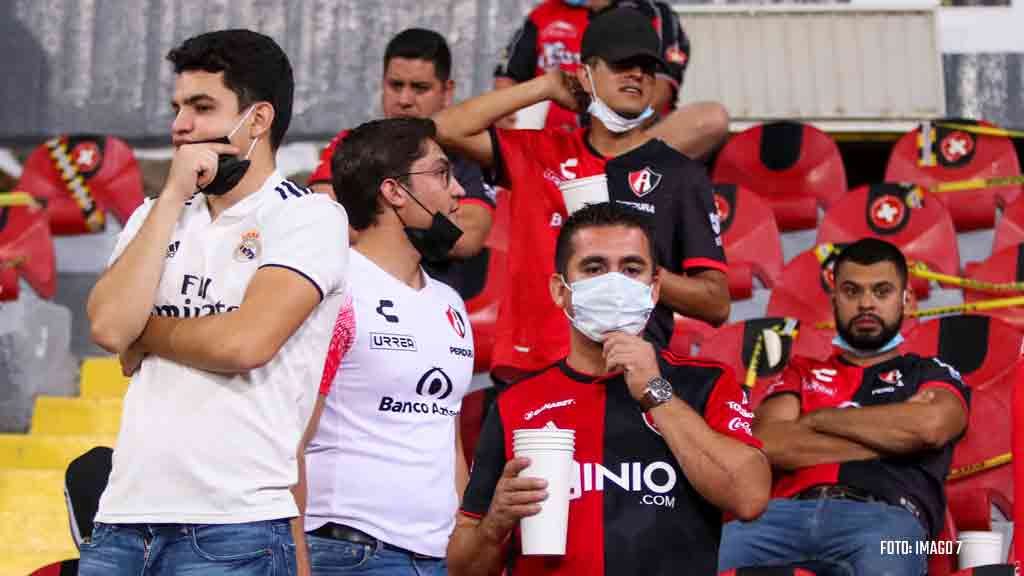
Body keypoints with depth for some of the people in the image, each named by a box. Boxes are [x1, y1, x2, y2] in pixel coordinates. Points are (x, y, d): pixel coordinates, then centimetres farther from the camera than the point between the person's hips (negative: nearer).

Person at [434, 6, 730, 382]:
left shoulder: (679, 173, 5)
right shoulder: (539, 154, 14)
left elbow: (717, 304, 3)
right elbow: (448, 128, 3)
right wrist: (546, 86, 8)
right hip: (527, 367, 3)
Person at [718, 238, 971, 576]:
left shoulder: (932, 374, 24)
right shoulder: (802, 372, 29)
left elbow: (930, 425, -3)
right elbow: (768, 444, 7)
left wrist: (816, 420, 7)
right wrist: (893, 436, 4)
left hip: (883, 517, -2)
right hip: (788, 511, 2)